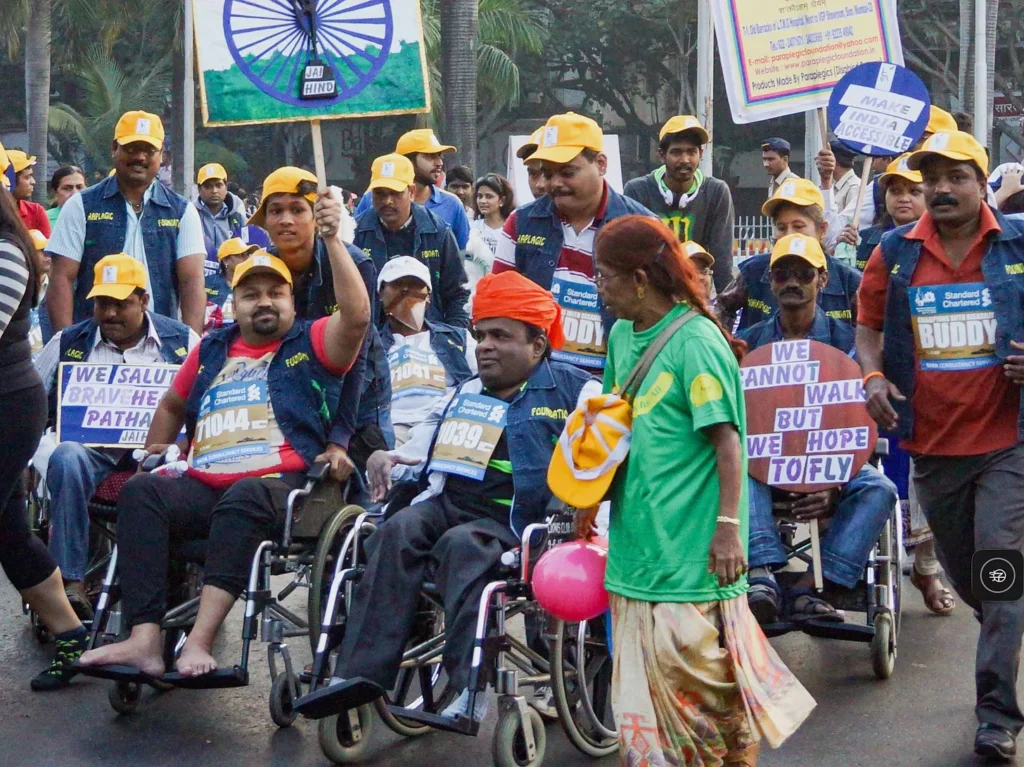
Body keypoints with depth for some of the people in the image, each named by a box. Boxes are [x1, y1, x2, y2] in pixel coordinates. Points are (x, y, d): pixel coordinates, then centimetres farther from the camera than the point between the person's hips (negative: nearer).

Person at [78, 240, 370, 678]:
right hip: (203, 488, 5)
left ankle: (200, 640, -44)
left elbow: (357, 316, -9)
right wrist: (152, 455, 27)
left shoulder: (311, 344, 11)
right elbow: (173, 405, 40)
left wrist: (332, 239, -12)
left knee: (245, 497, -38)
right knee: (140, 491, -23)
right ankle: (144, 641, -36)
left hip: (278, 489, -5)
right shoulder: (212, 350, 25)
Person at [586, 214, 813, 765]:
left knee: (688, 663, -5)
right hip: (637, 534, 8)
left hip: (689, 544, -8)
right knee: (641, 672, 13)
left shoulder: (696, 342, -14)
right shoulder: (623, 335, 10)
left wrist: (728, 527, -20)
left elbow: (727, 439, -15)